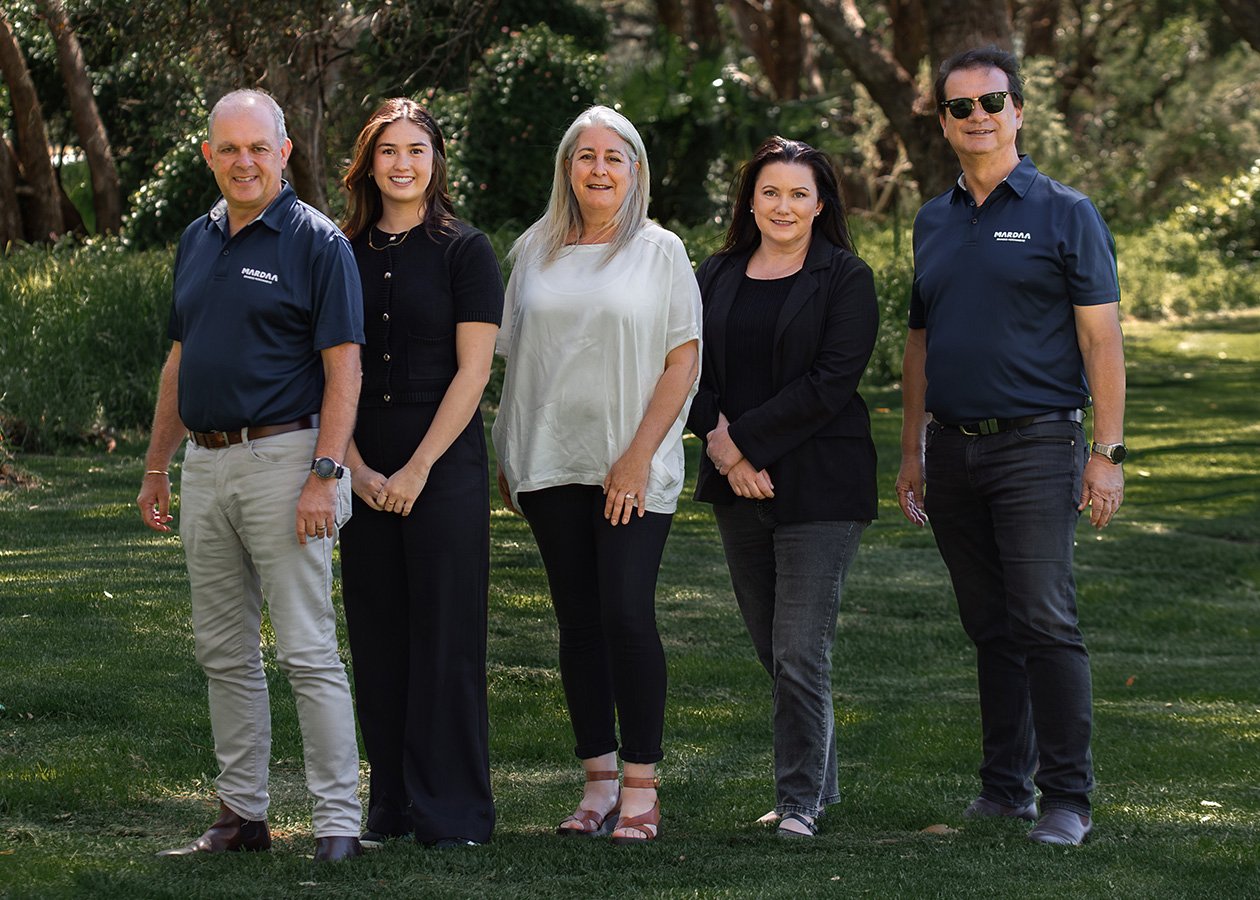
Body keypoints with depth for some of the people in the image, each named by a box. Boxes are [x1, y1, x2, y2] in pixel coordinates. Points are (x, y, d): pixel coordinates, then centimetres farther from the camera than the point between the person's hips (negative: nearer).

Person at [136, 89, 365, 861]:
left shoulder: (317, 242, -7)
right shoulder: (198, 240, 13)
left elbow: (343, 368, -12)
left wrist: (325, 475, -19)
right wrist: (158, 466, 18)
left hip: (283, 458, -7)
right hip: (207, 465, 7)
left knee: (307, 649, -8)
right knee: (225, 651, 11)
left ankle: (340, 820, -4)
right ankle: (242, 814, 18)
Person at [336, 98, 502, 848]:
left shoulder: (464, 251, -1)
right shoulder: (345, 255, 9)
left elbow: (473, 370, -7)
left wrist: (418, 468, -12)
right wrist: (356, 468, -4)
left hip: (445, 468, -4)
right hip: (363, 473, 4)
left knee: (445, 636, -3)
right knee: (378, 637, 6)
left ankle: (454, 812, 2)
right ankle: (391, 805, 14)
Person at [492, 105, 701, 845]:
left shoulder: (660, 252, 3)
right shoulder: (536, 252, 12)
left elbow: (683, 364, -2)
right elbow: (516, 361, 16)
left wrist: (639, 456, -10)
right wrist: (507, 456, 8)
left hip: (634, 470, -3)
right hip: (551, 465, 3)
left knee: (627, 615, -11)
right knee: (578, 622, 4)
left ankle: (641, 790, -5)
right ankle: (599, 782, 10)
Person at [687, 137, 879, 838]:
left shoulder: (845, 279, -2)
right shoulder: (717, 277, 13)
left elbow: (832, 380, -11)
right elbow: (694, 369, 9)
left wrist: (745, 439, -13)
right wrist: (720, 441, -9)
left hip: (819, 484, -5)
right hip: (738, 488, 5)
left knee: (800, 653, -9)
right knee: (771, 650, 10)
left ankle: (802, 801, 0)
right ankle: (819, 786, 21)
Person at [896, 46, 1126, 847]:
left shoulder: (1064, 213, -2)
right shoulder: (934, 223, 14)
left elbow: (1102, 338, -5)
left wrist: (1109, 452, -12)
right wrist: (912, 450, 15)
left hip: (1036, 446, -5)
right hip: (955, 449, 5)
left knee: (1046, 622, -10)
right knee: (992, 629, 9)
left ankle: (1068, 796, -8)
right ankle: (1006, 785, 16)